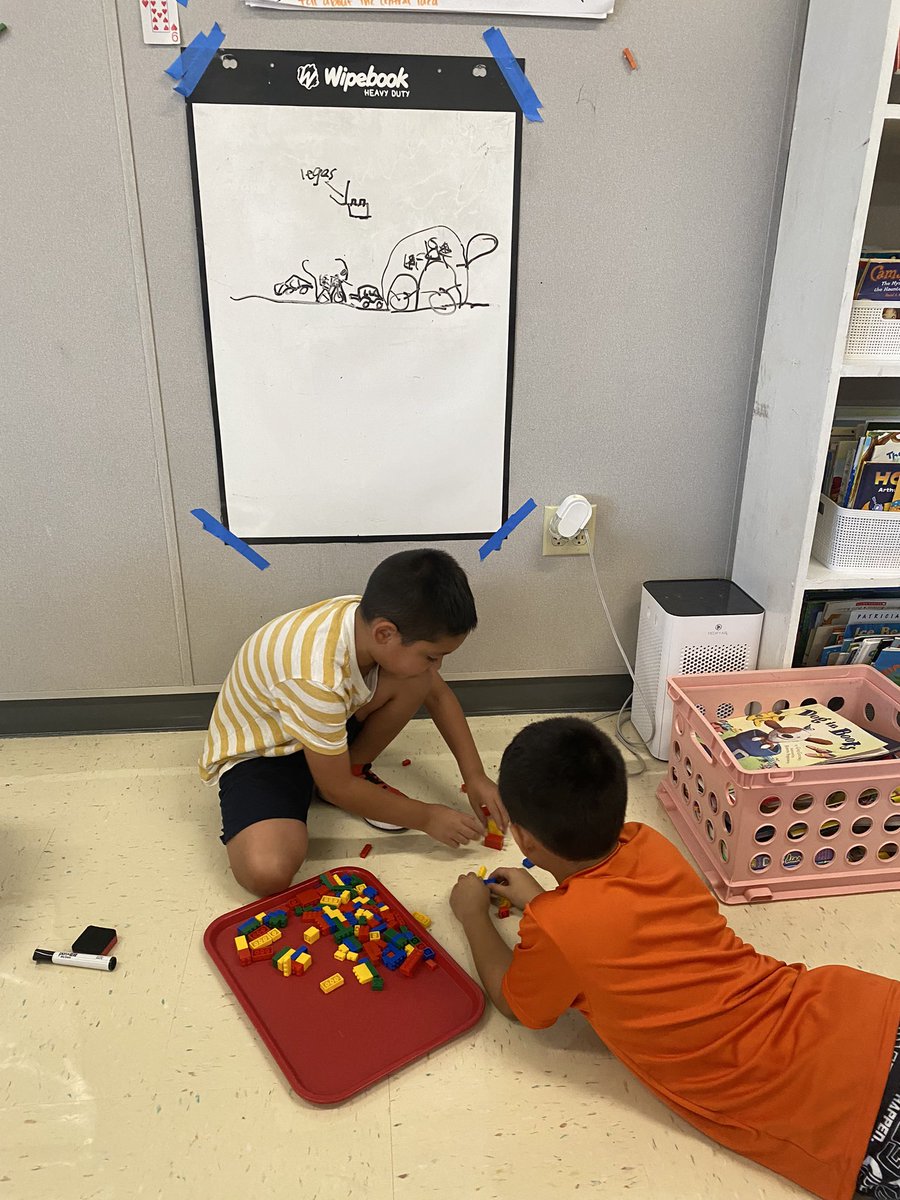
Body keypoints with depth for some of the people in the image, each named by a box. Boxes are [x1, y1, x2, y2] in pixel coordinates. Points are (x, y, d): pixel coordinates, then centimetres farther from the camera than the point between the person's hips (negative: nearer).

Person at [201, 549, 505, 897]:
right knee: (268, 873, -30)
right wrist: (426, 818, -16)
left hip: (328, 726, 6)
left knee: (415, 680, -16)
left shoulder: (376, 619, -19)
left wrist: (475, 777, -6)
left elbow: (438, 695, 0)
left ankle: (355, 769, 4)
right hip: (256, 752, -6)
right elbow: (336, 790, -25)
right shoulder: (315, 677, -40)